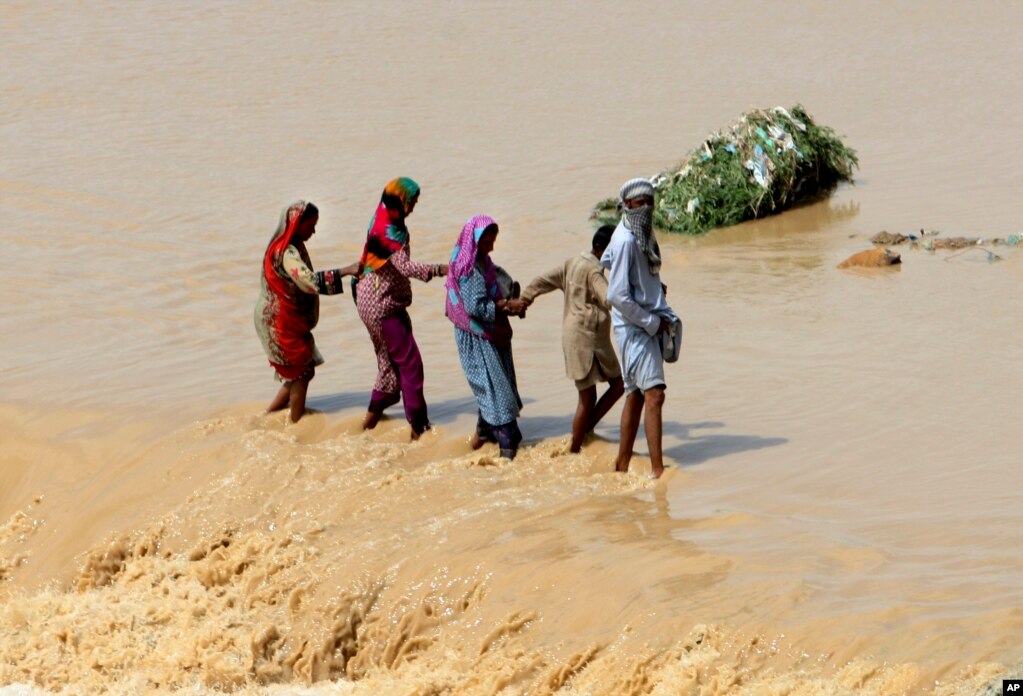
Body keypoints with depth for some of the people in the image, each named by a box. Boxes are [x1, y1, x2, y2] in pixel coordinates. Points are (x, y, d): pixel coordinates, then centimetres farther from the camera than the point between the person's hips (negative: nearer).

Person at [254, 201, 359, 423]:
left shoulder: (294, 246, 8)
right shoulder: (286, 252, -25)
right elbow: (309, 281, -38)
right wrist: (344, 272, -38)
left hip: (290, 320, 10)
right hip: (280, 322, -10)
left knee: (301, 371, 14)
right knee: (301, 373, -1)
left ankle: (268, 416, 22)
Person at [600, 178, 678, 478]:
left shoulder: (643, 235, 10)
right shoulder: (626, 241, -17)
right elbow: (618, 297, -21)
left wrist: (665, 316, 16)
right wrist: (652, 323, -14)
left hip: (648, 326, 10)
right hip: (634, 328, -10)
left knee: (637, 395, 14)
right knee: (653, 394, -15)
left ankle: (622, 465, 21)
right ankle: (657, 470, -18)